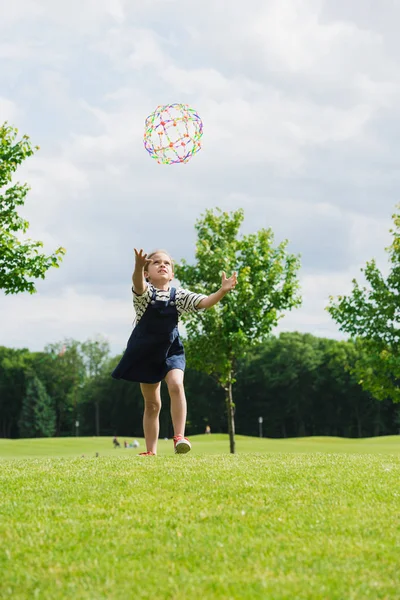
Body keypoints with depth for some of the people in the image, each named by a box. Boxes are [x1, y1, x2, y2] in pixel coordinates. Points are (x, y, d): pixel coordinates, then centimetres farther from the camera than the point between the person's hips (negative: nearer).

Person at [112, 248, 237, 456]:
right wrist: (138, 267, -59)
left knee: (176, 385, -27)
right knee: (152, 403, 7)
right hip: (146, 352, -1)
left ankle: (179, 437, -26)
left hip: (171, 350, 1)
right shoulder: (144, 292, -11)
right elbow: (138, 285, -35)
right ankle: (151, 451, 17)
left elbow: (204, 302, -16)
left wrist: (223, 291, -37)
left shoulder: (178, 295, -4)